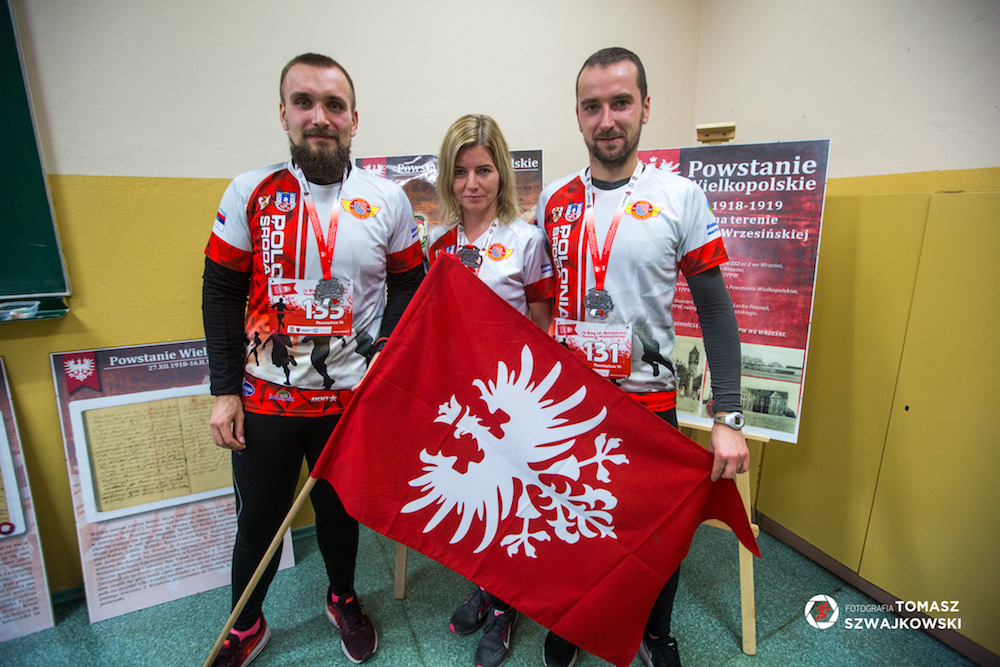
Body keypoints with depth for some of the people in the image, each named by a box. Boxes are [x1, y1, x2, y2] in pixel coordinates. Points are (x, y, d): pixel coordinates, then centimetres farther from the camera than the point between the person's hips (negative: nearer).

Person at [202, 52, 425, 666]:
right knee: (259, 520, 16)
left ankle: (343, 599, 47)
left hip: (352, 398, 0)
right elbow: (221, 295, 1)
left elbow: (410, 286, 4)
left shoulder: (387, 200, -2)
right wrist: (225, 390, -2)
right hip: (263, 398, 1)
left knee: (340, 511, 19)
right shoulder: (250, 193, -2)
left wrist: (383, 352, -11)